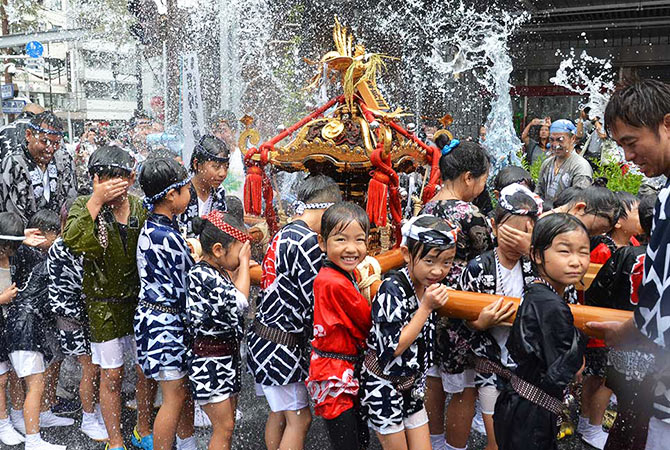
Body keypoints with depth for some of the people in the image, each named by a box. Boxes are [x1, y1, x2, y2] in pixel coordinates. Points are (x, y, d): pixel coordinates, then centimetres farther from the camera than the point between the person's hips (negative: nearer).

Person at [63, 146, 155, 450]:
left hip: (141, 298, 3)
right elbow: (72, 239, -30)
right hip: (105, 304, -3)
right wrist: (97, 200, -31)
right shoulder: (85, 206, -9)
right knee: (111, 375, 7)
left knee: (149, 369, 12)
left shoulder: (141, 207, 0)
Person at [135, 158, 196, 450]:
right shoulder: (166, 237, -24)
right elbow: (187, 287, -18)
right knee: (175, 395, 2)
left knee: (186, 386, 20)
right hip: (164, 321, -10)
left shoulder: (154, 226, 6)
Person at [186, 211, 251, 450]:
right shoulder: (201, 274, -21)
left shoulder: (219, 272, 7)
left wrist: (241, 266, 0)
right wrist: (244, 263, -17)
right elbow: (238, 300, -27)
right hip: (210, 360, -9)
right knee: (223, 428, -1)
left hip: (229, 356, 9)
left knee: (227, 424, 17)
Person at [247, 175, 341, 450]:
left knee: (279, 412, 19)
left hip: (262, 336, 9)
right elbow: (317, 304, -19)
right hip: (282, 346, -9)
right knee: (299, 418, 2)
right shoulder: (308, 242, -20)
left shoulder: (283, 235, 9)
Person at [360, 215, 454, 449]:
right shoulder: (392, 289, -24)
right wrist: (426, 307, -27)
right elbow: (392, 348, -28)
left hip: (411, 385, 7)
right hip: (384, 386, -7)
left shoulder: (430, 286, -1)